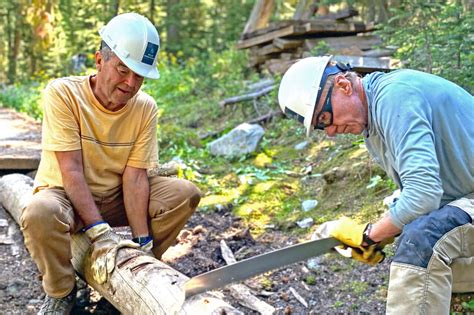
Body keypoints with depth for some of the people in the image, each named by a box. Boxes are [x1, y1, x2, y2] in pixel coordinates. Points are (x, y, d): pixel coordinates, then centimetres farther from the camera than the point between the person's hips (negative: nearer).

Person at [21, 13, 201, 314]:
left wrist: (142, 240, -23)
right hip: (65, 195, -3)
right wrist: (100, 231, -31)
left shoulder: (145, 107, -10)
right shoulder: (62, 93, -20)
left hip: (115, 197, 4)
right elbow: (71, 170, -24)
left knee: (185, 193, -15)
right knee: (40, 215, -38)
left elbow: (135, 176, -14)